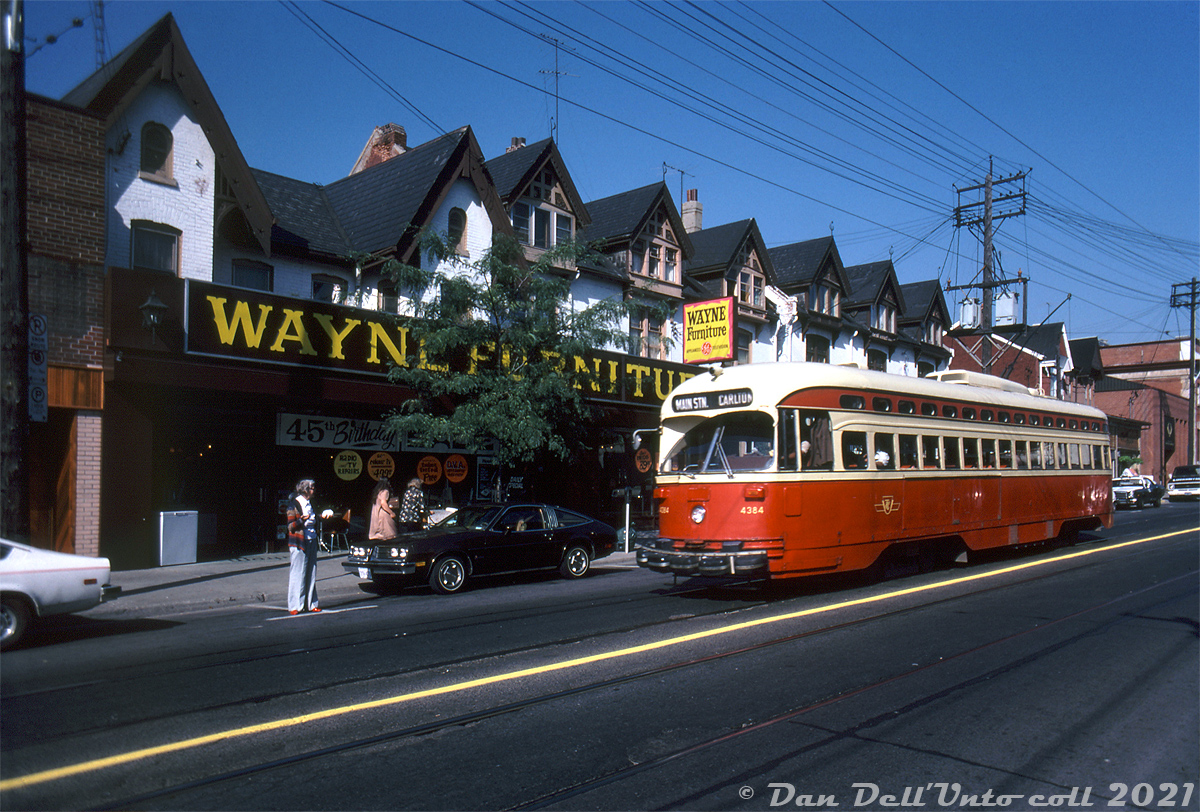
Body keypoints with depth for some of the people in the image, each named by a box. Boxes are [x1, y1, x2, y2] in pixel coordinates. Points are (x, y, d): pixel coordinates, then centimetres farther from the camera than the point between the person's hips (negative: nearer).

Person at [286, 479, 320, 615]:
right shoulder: (294, 504, -6)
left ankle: (310, 604, 13)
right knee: (298, 574, -6)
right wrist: (301, 520, -25)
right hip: (299, 543, -7)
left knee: (311, 574, 7)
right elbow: (291, 527, -11)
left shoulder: (310, 503, 16)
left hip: (311, 542, 7)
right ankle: (295, 606, 0)